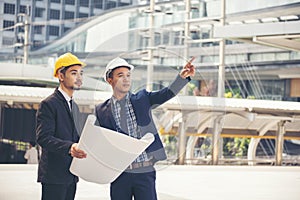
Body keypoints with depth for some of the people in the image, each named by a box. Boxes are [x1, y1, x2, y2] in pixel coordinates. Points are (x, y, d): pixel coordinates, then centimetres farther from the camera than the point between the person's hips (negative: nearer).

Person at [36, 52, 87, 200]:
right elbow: (43, 137, -19)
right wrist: (69, 147, -33)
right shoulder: (48, 104, -8)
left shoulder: (74, 106, 20)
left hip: (71, 176, 8)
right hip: (54, 176, -8)